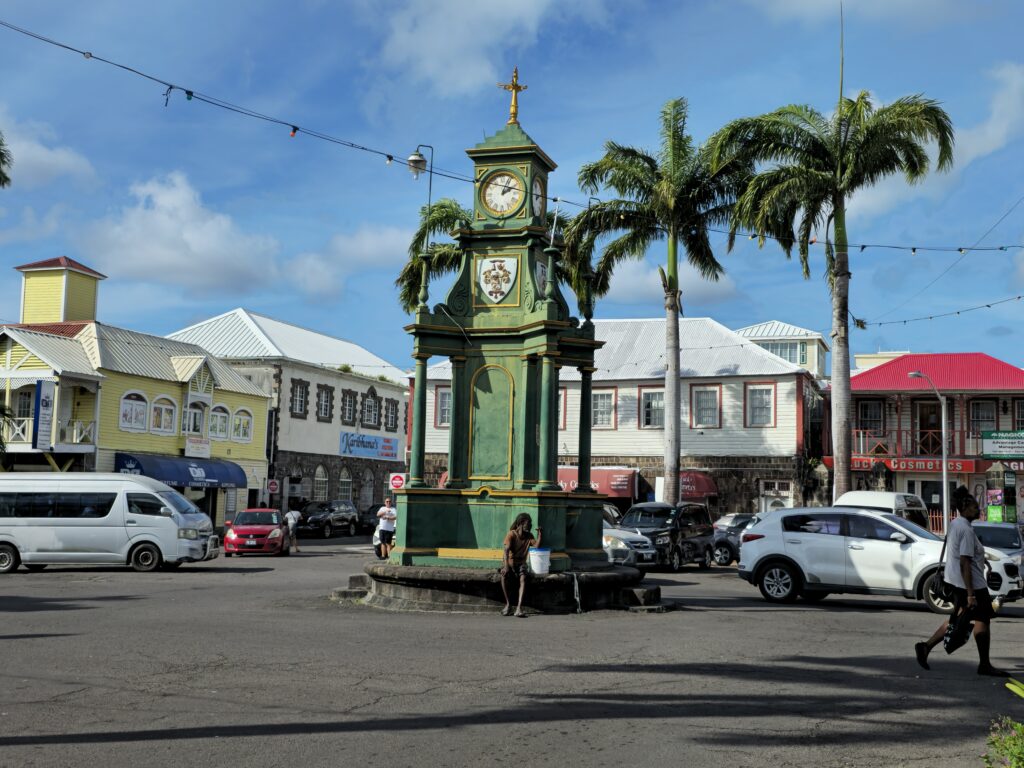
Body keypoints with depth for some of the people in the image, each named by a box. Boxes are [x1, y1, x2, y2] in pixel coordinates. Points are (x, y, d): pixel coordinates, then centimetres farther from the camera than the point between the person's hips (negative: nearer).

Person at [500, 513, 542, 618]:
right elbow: (506, 550, -21)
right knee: (504, 576, -34)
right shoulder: (511, 534, -10)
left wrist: (539, 533, -13)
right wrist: (506, 566, -34)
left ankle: (519, 608, -38)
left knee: (523, 578, -30)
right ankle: (508, 604, -17)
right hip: (509, 562, -3)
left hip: (521, 563, 3)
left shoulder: (529, 536, 5)